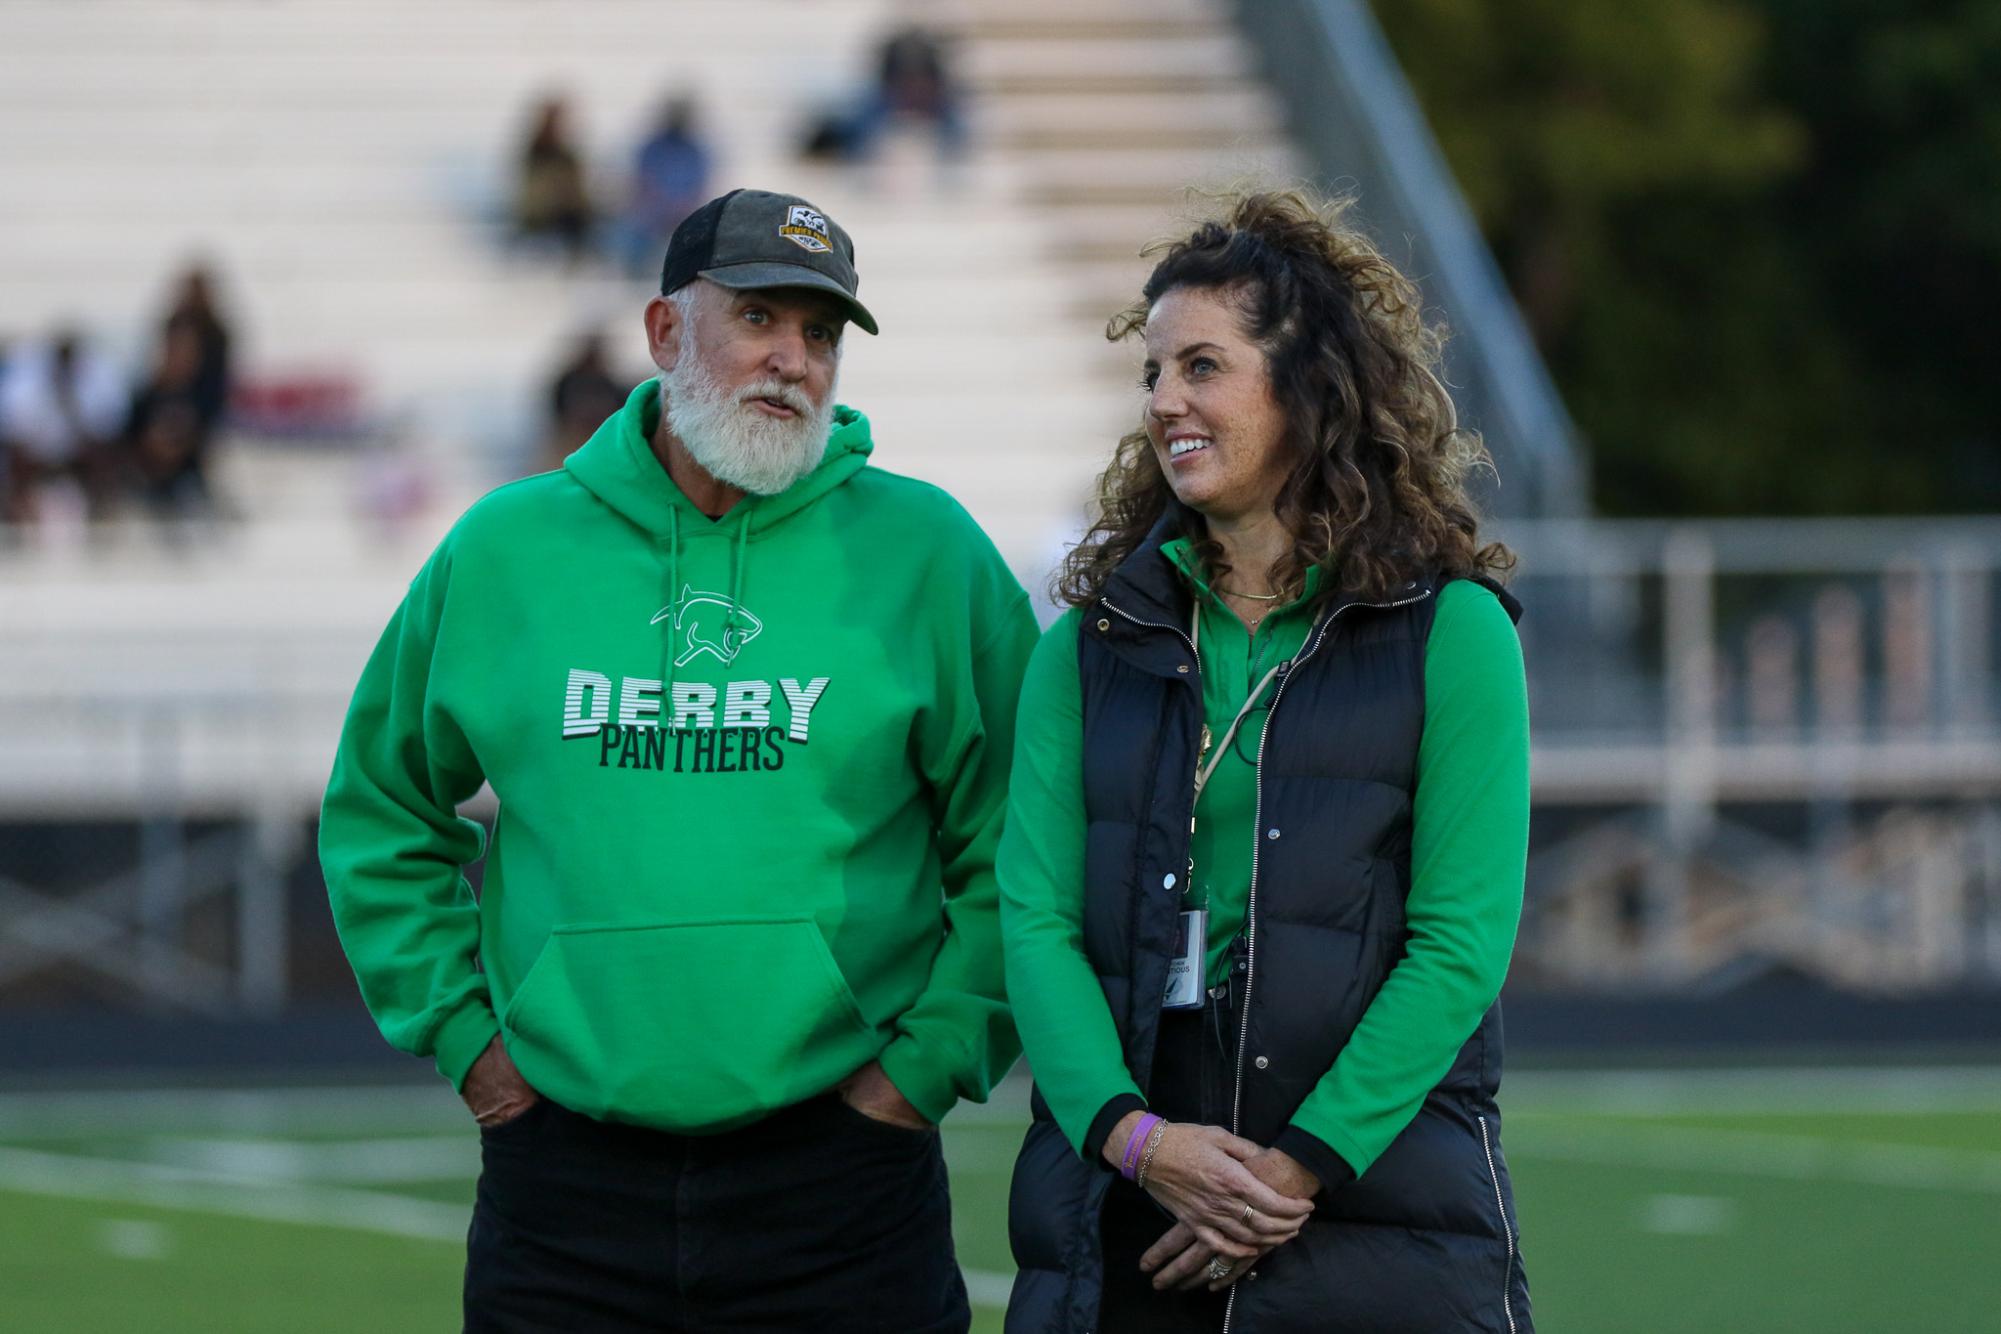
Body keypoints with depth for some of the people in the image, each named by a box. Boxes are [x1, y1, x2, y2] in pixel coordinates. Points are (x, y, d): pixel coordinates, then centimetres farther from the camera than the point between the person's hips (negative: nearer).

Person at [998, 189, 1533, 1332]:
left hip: (1379, 1210, -3)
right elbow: (1037, 920, 2)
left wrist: (1304, 1164, -13)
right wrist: (1133, 1133, -14)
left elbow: (1463, 944, -5)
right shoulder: (1092, 644, 10)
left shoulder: (1449, 630, 0)